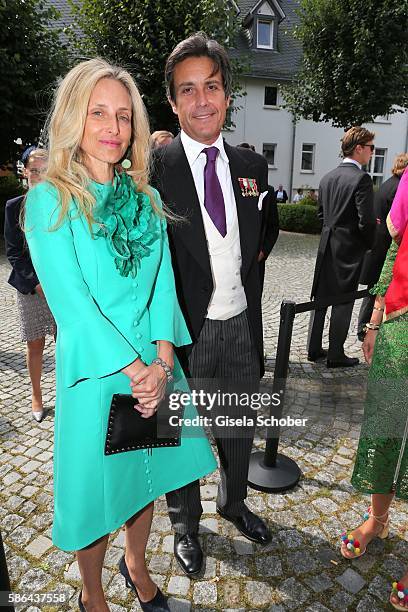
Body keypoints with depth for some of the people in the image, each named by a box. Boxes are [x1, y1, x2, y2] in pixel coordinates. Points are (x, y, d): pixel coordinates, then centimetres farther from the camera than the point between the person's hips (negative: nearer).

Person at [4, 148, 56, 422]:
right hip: (30, 286, 1)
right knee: (35, 345, 10)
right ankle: (36, 395, 28)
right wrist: (37, 283, -9)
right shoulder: (14, 207, 2)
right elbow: (14, 251, 1)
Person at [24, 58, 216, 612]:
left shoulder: (145, 198, 7)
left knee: (147, 474, 20)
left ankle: (136, 566, 49)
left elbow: (163, 283, 0)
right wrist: (133, 371, -17)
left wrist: (161, 361, -12)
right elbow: (71, 301, -15)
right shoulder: (48, 201, -7)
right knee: (96, 487, 13)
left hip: (154, 363, 5)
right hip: (95, 367, -4)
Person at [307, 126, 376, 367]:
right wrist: (369, 244, -2)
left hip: (327, 246, 7)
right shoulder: (361, 178, -15)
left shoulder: (328, 177, 8)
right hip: (350, 248, -7)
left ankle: (314, 348, 22)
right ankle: (336, 354, 12)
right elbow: (367, 220, -18)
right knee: (343, 302, 3)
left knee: (320, 298, 13)